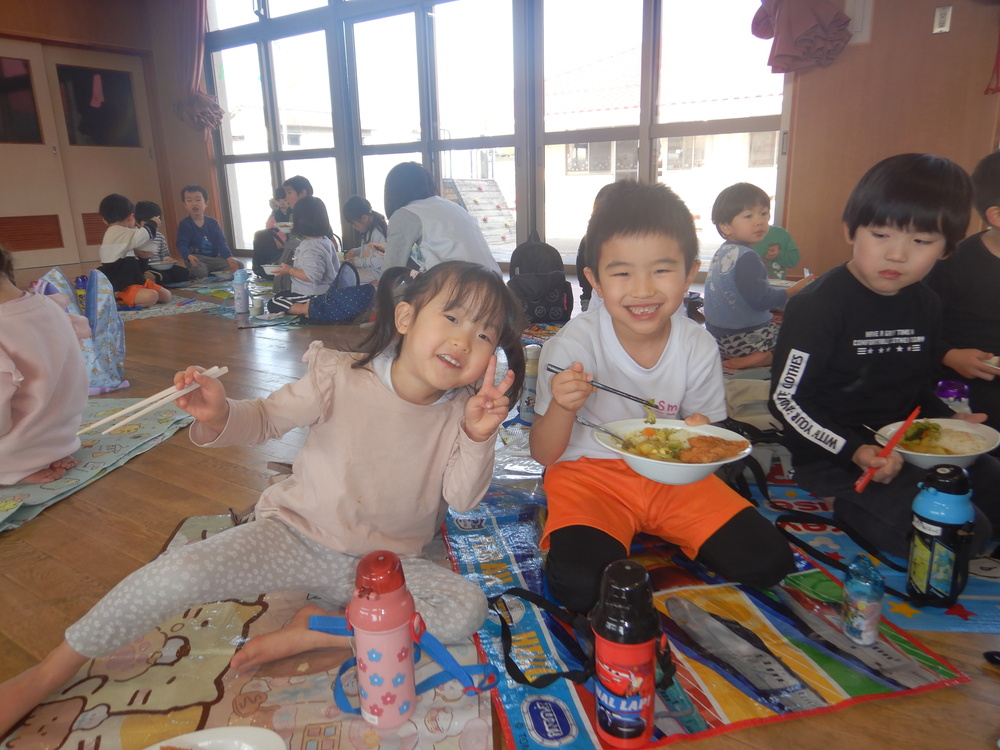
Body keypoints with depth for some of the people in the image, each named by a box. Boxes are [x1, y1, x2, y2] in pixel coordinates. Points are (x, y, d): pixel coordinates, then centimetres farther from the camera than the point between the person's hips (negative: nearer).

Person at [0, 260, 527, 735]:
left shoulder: (460, 413, -7)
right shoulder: (340, 378, -14)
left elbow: (463, 498, -9)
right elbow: (266, 421, -3)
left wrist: (478, 439, -27)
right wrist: (219, 416, -25)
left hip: (384, 564, 2)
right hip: (296, 538, -1)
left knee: (468, 608, -21)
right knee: (178, 573, -22)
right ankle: (49, 672, 5)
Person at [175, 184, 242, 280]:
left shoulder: (213, 223, 9)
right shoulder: (184, 224, -1)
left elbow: (221, 243, 3)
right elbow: (181, 244, -9)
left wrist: (229, 258, -14)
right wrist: (189, 256, -31)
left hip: (215, 258, 4)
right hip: (197, 260, -4)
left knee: (239, 265, -11)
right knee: (200, 271, -37)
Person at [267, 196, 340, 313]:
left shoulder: (310, 248, -24)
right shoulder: (326, 241, 5)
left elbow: (312, 276, -31)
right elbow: (336, 267, 15)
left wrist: (289, 270, -17)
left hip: (315, 296, -10)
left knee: (273, 305, -2)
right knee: (280, 295, 26)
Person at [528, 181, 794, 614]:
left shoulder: (699, 347, -8)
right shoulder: (571, 346, -18)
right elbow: (543, 454, -11)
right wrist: (563, 408, -33)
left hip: (672, 477, 4)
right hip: (589, 473, -3)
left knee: (766, 562, -9)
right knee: (581, 585, -29)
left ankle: (655, 536, 11)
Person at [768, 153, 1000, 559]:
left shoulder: (925, 305, 7)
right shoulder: (820, 305, -16)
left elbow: (918, 389, 18)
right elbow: (786, 400, -16)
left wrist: (948, 421, -3)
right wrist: (854, 451, -25)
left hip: (907, 448, 8)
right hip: (833, 458, -8)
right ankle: (850, 506, 0)